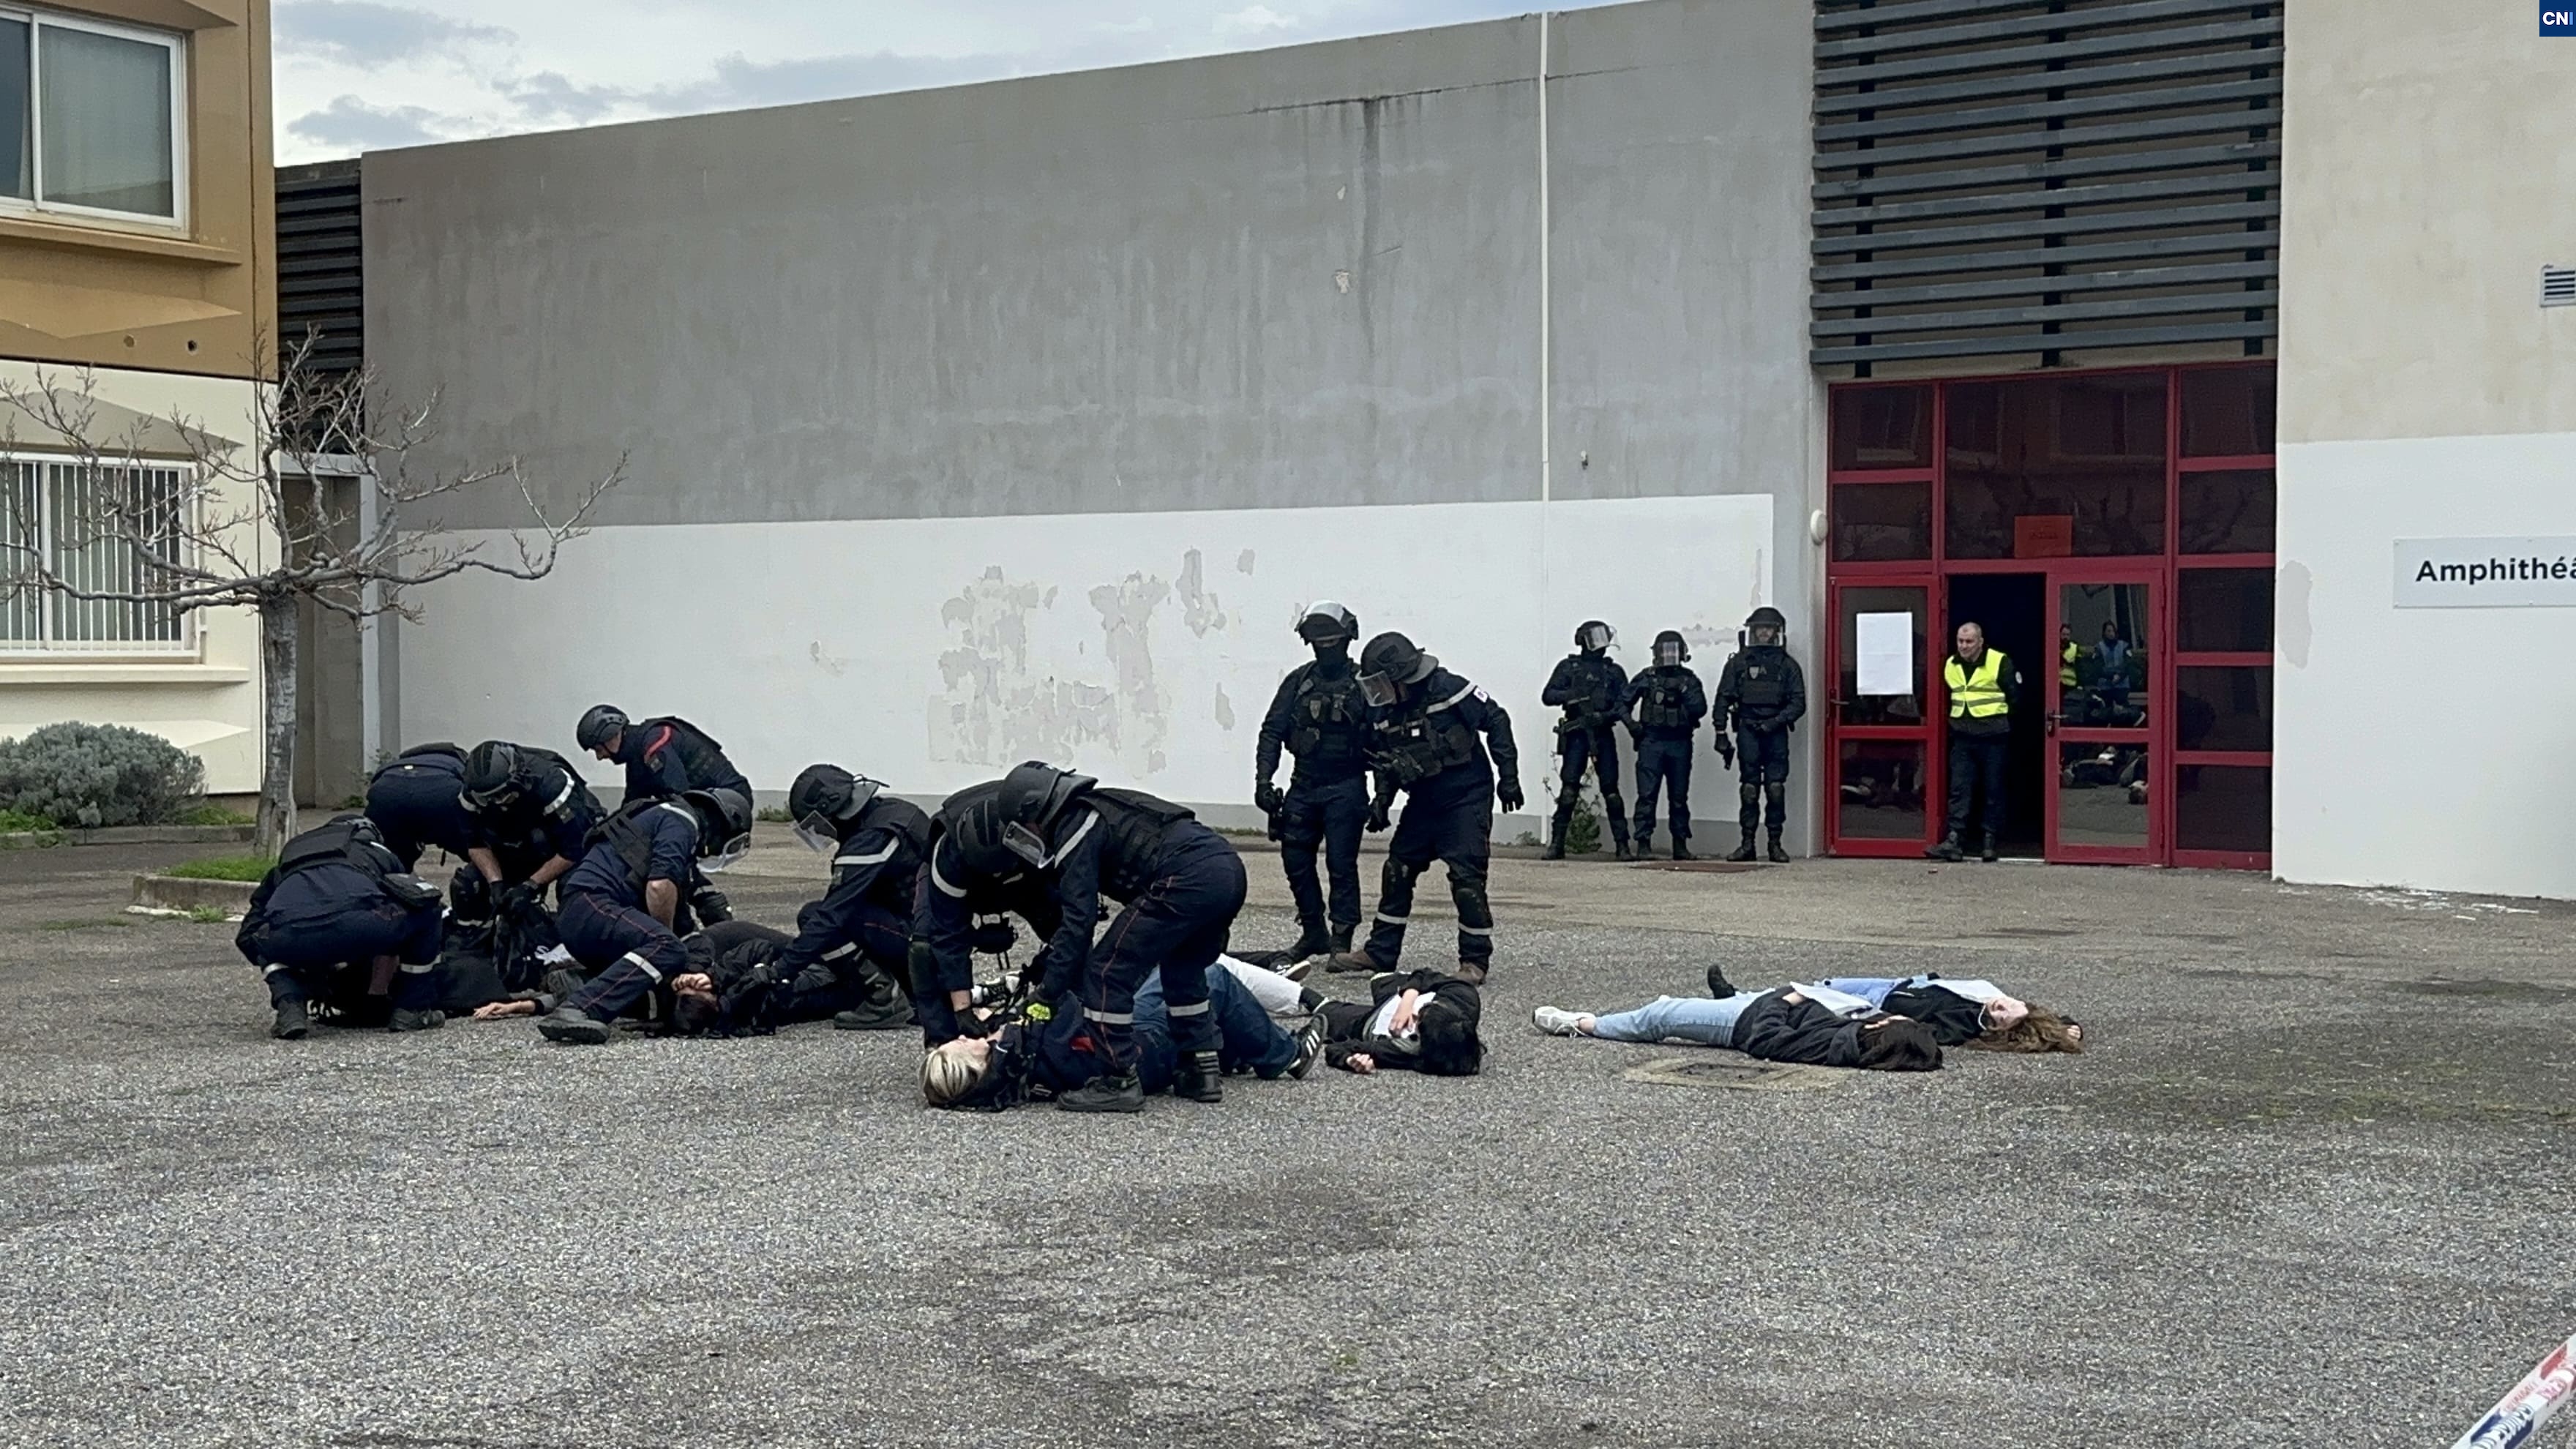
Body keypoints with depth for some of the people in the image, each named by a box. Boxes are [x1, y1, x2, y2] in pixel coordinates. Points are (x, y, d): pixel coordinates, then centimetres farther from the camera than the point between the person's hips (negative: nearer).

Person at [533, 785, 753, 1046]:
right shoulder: (682, 821, 0)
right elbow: (660, 886, -14)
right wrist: (668, 934, -1)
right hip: (591, 904, -10)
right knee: (666, 948, -28)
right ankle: (577, 1011, -40)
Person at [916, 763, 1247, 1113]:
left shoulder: (1073, 828, -1)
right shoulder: (1090, 813, 28)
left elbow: (1079, 921, -5)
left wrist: (1045, 998, 0)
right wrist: (1047, 962, 37)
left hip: (1187, 878, -10)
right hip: (1229, 869, 10)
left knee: (1108, 970, -1)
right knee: (1180, 970, 29)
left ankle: (1117, 1081, 2)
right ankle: (1202, 1072, 30)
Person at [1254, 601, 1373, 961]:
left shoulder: (1364, 684, -2)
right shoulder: (1299, 681, 7)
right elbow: (1272, 732, 6)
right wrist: (1263, 779, -5)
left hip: (1345, 790, -4)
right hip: (1303, 787, 4)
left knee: (1341, 863, -6)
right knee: (1295, 859, 6)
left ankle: (1341, 940, -1)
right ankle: (1313, 933, 21)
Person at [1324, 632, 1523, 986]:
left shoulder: (1449, 690, -18)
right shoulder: (1383, 711, 1)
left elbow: (1496, 721, -10)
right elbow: (1383, 761, 15)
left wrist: (1508, 776, -10)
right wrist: (1382, 799, 2)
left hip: (1466, 796, -7)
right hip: (1423, 799, 7)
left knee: (1466, 875, -11)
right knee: (1397, 870, 7)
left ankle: (1475, 960, -1)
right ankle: (1380, 952, 17)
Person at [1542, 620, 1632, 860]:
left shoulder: (1614, 671, 15)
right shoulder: (1568, 667, 9)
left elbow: (1624, 701, 4)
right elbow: (1548, 696, 2)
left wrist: (1606, 715, -16)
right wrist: (1572, 695, -16)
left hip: (1603, 734, 2)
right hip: (1576, 734, -2)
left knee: (1611, 789, -2)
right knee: (1569, 788, -7)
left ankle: (1622, 845, 0)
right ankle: (1557, 843, -2)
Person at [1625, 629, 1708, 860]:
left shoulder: (1689, 679, 9)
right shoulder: (1646, 678, 6)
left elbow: (1700, 709, -1)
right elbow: (1624, 703, 8)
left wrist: (1685, 692, -12)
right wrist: (1632, 724, -2)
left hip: (1680, 743, 2)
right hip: (1651, 743, -2)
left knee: (1679, 796, 7)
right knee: (1647, 794, -8)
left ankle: (1680, 844, 14)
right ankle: (1643, 843, -7)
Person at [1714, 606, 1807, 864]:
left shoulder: (1788, 665, 8)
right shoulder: (1739, 663, 9)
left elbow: (1799, 703, 4)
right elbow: (1724, 698, 8)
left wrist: (1776, 721, -11)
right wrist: (1721, 733, 1)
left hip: (1775, 732, 0)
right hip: (1748, 730, 0)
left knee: (1776, 788, -3)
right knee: (1749, 789, 1)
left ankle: (1775, 843, 3)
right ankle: (1747, 844, 4)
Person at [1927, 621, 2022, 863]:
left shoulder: (1999, 663, -8)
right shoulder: (1951, 665, 10)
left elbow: (2015, 695, -3)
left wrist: (2002, 720, -1)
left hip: (1993, 738, -5)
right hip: (1962, 738, 5)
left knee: (1994, 791, 4)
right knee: (1959, 790, -3)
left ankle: (1991, 841, 10)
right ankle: (1954, 840, -7)